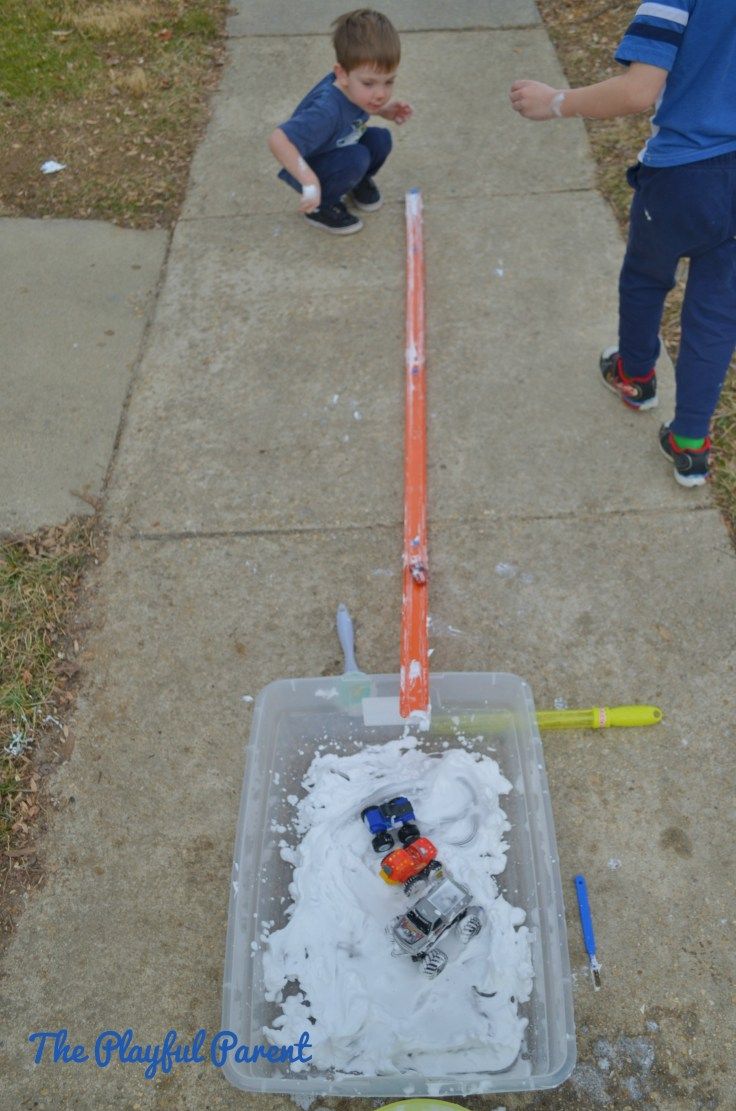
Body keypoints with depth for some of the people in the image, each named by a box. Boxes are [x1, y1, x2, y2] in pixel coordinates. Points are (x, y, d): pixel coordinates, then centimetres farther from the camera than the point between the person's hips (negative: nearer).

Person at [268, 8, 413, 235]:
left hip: (335, 155, 7)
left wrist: (384, 110, -10)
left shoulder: (354, 86, -17)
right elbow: (278, 140, -49)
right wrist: (309, 182, -58)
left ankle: (360, 182, 15)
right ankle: (322, 207, -8)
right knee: (356, 158, -31)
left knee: (381, 139, -13)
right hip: (308, 170, -7)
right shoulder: (327, 111, -40)